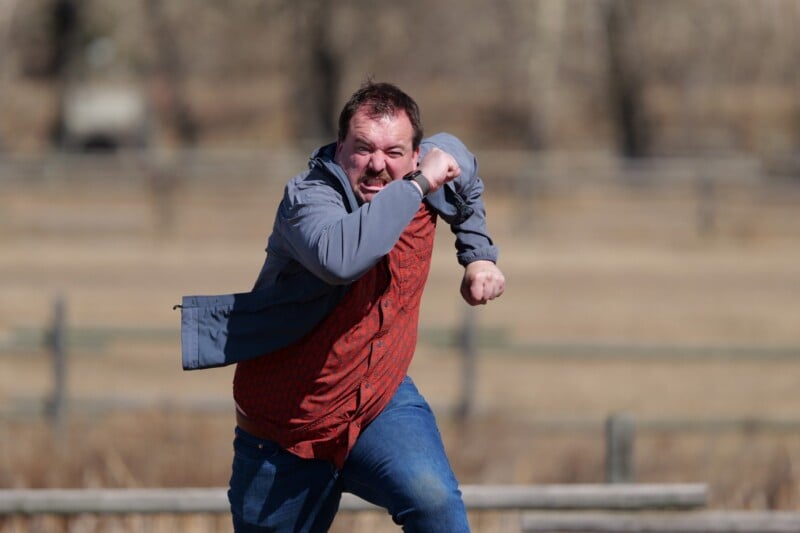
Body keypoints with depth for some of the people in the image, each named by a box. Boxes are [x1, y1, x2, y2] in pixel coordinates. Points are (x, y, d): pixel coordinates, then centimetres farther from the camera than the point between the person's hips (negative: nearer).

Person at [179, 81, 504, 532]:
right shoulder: (308, 198, -25)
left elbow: (466, 183, 23)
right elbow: (339, 258, -50)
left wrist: (480, 255, 13)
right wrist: (418, 186, -41)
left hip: (383, 400, 3)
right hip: (288, 431, -3)